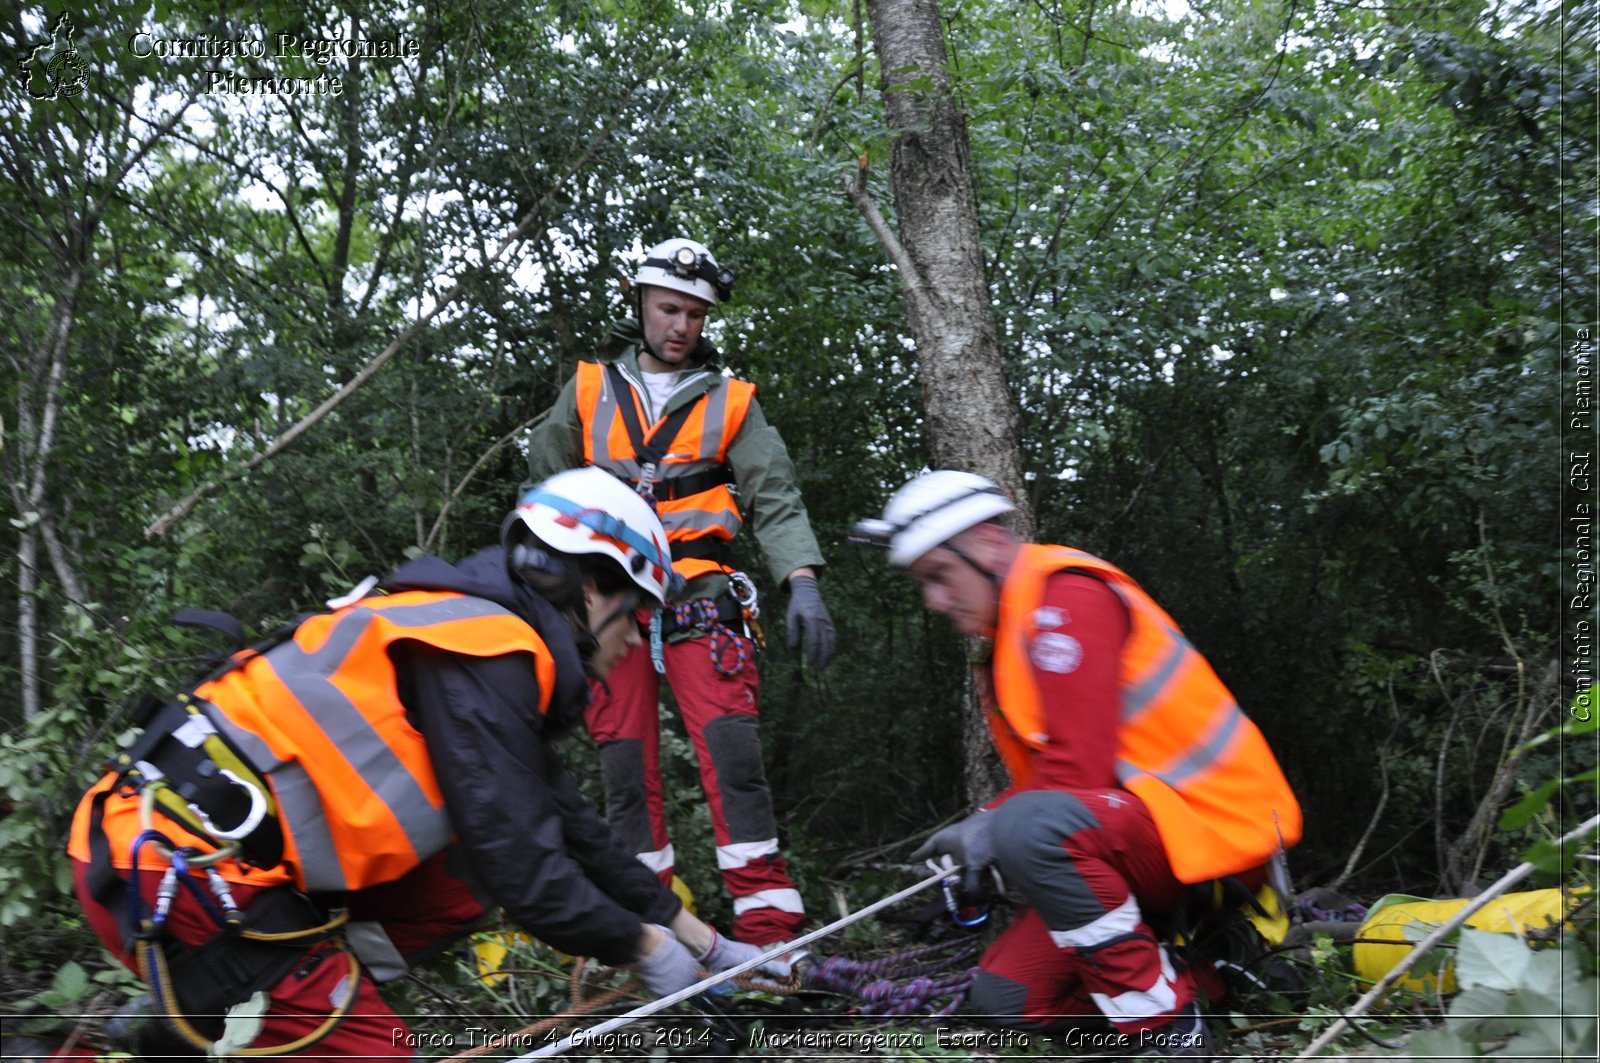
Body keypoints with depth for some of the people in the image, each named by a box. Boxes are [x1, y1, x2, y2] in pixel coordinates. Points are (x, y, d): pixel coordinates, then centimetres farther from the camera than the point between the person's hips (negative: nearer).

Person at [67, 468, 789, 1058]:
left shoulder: (486, 640, 16)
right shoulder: (485, 651, -14)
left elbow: (573, 832, 21)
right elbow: (520, 865, -17)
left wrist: (703, 942, 24)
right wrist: (646, 949, 0)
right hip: (180, 873, -10)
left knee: (464, 888, 9)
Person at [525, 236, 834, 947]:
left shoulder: (730, 401, 10)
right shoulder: (589, 390, 13)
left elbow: (774, 497, 2)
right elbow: (545, 490, 16)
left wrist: (801, 580, -14)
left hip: (698, 595, -1)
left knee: (730, 744, -14)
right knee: (625, 760, 1)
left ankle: (768, 922, -13)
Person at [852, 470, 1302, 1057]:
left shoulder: (1067, 593, -14)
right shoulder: (1011, 631, 17)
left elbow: (1079, 772, -22)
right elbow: (1040, 779, 17)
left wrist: (982, 833, -10)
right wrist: (971, 838, 1)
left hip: (1212, 822, -10)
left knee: (1028, 827, -36)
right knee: (1004, 997, 0)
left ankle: (1170, 1030, -19)